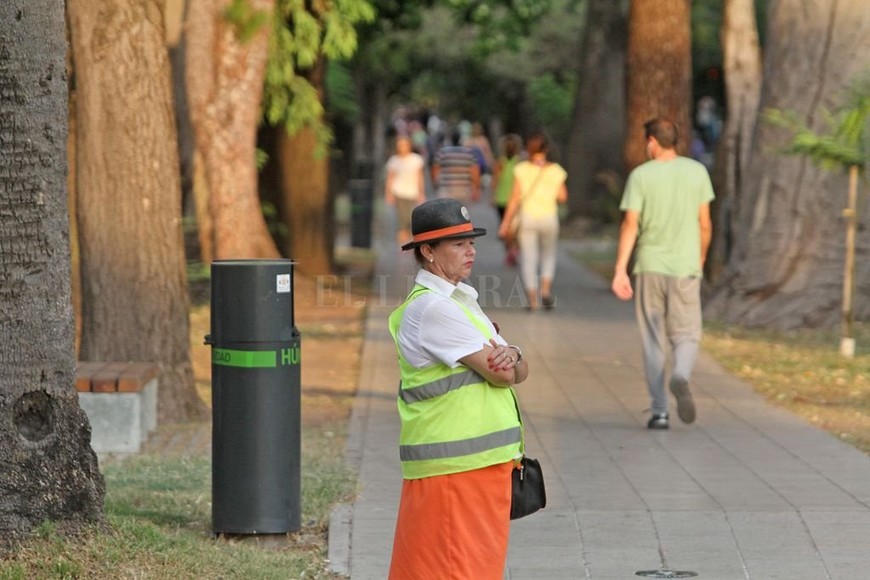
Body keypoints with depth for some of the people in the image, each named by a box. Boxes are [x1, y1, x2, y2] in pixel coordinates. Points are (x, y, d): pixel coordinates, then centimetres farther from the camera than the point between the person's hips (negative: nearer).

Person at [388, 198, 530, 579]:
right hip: (454, 465, -10)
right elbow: (500, 375, -16)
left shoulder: (460, 301, 18)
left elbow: (518, 372, 13)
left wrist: (512, 357, -10)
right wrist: (502, 362, 6)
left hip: (485, 461, 10)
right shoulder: (433, 308, -15)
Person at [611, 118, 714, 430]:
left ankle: (659, 410, 6)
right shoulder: (697, 172, 3)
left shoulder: (641, 176, -4)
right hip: (686, 267, 1)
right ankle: (681, 376, -25)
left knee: (653, 341, 8)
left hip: (649, 267, -1)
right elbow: (705, 224, 6)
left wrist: (620, 270, -9)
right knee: (686, 335, 7)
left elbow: (630, 224, -9)